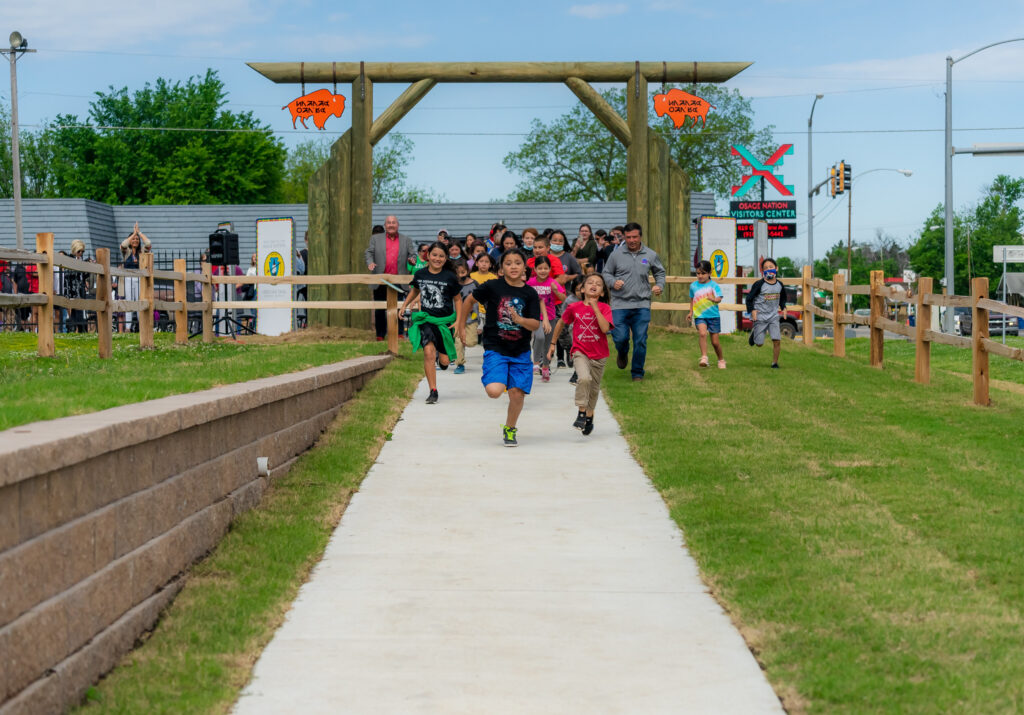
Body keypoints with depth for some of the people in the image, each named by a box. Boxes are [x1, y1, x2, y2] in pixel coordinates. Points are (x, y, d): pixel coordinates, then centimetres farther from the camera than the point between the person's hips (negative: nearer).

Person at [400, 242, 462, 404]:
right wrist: (405, 305, 16)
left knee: (444, 361, 1)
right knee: (428, 352, -18)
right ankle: (433, 392, -10)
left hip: (445, 321, -1)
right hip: (426, 319, 1)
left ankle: (441, 357, 41)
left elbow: (458, 300, 2)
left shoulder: (450, 277, -8)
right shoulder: (420, 274, -1)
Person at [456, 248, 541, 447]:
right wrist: (461, 325, 14)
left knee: (517, 393, 0)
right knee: (494, 391, -19)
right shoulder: (493, 286, -6)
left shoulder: (530, 294, -1)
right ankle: (494, 379, 20)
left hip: (520, 351, 2)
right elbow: (469, 300, 9)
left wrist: (519, 319, -25)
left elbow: (535, 325, -5)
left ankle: (509, 429, 27)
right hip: (495, 349, -2)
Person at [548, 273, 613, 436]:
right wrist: (553, 344, 18)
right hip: (580, 352, -1)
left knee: (594, 388, 14)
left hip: (599, 355, 1)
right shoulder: (574, 308, -5)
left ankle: (589, 415, 38)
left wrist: (595, 308, -24)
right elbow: (561, 323, 13)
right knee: (584, 378, -28)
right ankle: (581, 412, -13)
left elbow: (605, 328, -25)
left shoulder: (604, 308, -8)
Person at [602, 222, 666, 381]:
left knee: (640, 341, -2)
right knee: (620, 337, -7)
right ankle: (622, 354, 30)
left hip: (642, 305, 1)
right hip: (619, 304, -1)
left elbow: (660, 272, 22)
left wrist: (660, 285, 3)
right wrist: (613, 282, -10)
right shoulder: (616, 255, 3)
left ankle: (637, 373, 12)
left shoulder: (650, 255, 7)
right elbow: (606, 273, 11)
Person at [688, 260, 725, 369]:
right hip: (699, 316, 1)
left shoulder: (714, 285, -5)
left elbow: (719, 299, -18)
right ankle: (704, 357, -26)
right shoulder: (693, 286, 5)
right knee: (702, 333, -28)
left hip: (713, 316, -1)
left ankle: (721, 360, 28)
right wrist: (691, 312, 17)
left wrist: (714, 299, -39)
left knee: (715, 342, 5)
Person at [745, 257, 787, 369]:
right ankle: (753, 333, 39)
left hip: (773, 316, 3)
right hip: (760, 316, -3)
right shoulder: (759, 284, -11)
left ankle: (775, 362, 7)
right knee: (759, 343, 4)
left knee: (777, 340, -9)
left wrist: (783, 307, 8)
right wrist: (752, 310, -18)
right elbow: (749, 298, -6)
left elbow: (783, 297, 22)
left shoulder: (779, 284, 3)